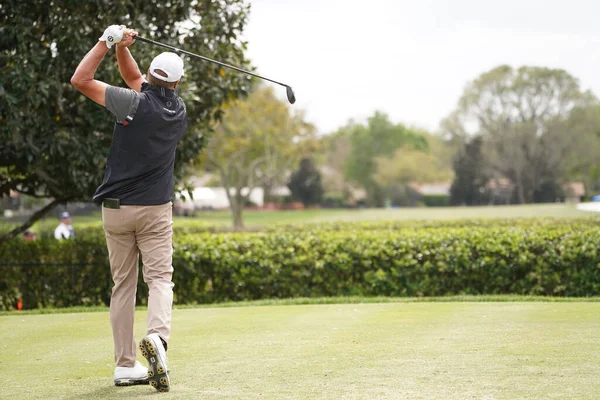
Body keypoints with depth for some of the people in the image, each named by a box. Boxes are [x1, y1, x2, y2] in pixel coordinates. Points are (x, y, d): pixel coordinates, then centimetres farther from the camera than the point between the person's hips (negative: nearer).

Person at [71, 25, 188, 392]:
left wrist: (109, 42, -7)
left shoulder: (137, 103, -13)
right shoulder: (179, 111, 1)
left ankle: (126, 365, 8)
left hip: (116, 208, -1)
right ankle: (157, 336, -30)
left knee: (123, 284, 7)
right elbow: (134, 78, 14)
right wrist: (122, 48, 2)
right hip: (155, 209, 1)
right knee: (160, 277, -1)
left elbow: (80, 80, -12)